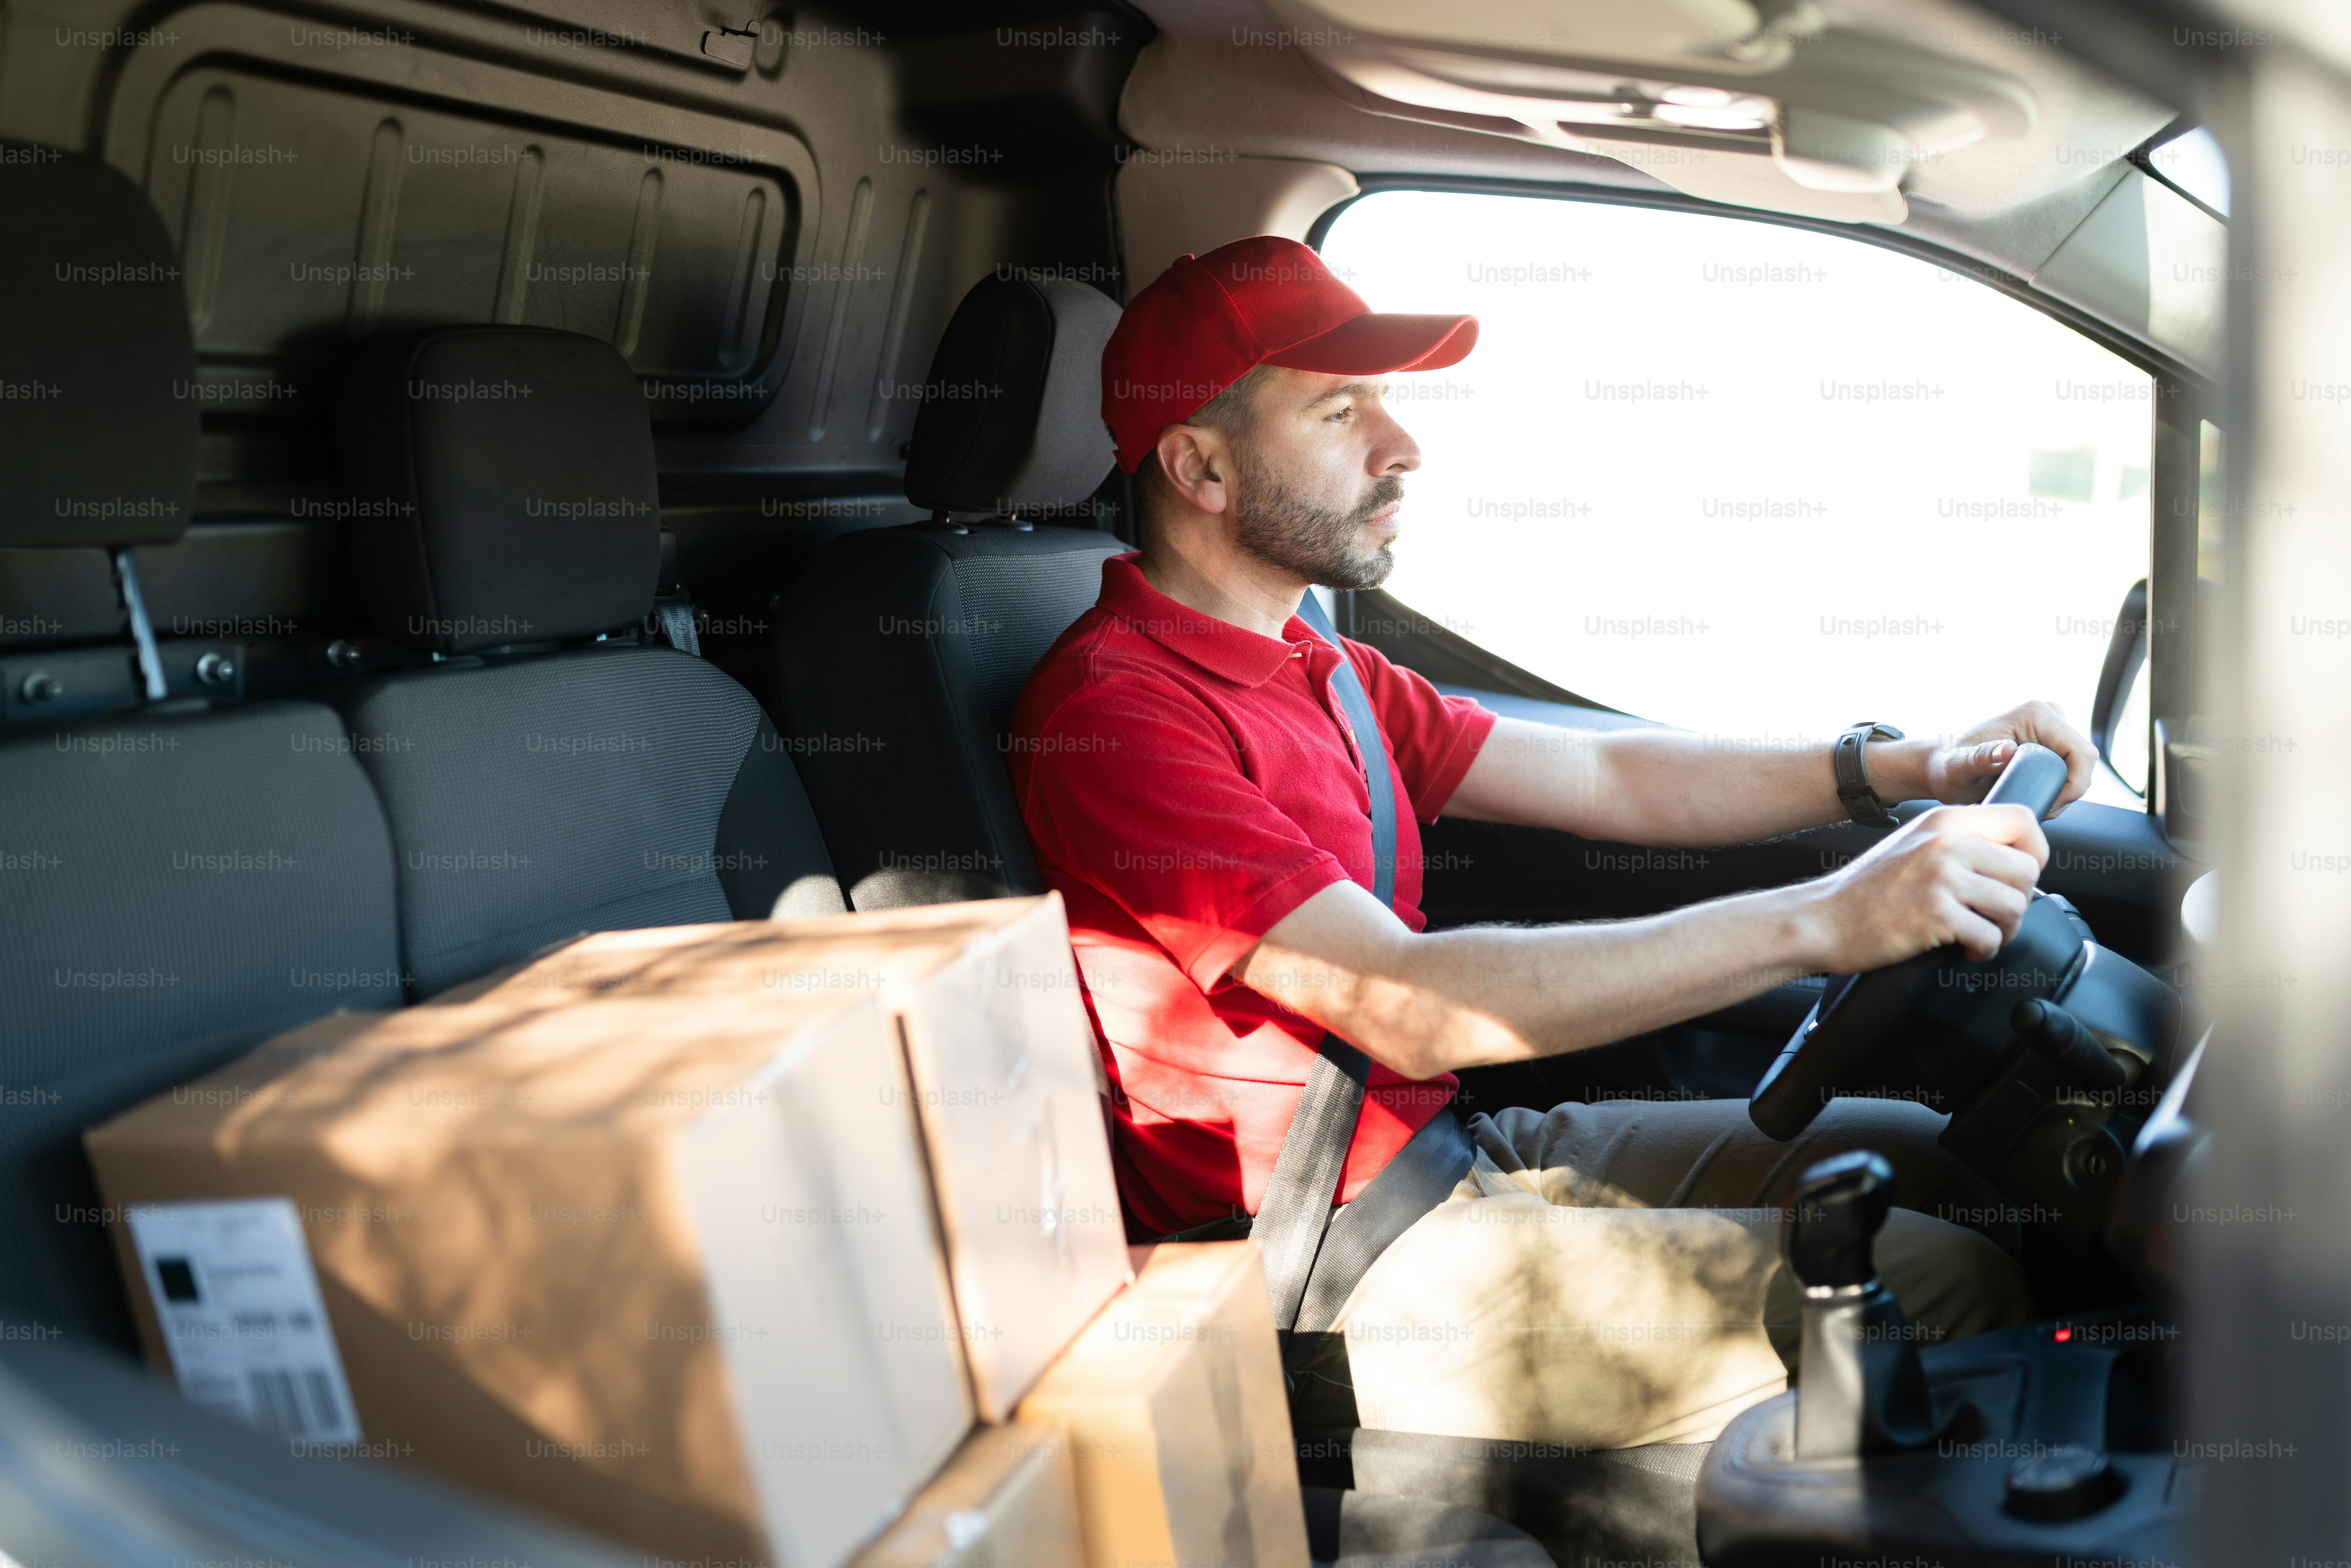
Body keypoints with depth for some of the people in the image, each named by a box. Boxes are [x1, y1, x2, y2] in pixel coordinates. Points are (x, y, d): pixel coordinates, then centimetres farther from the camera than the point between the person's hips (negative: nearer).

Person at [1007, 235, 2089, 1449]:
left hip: (1453, 1147, 10)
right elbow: (1408, 1009, -28)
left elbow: (1610, 780, 15)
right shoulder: (1112, 711, -20)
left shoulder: (1315, 676, 14)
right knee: (1942, 1290, -15)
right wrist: (1823, 921, -31)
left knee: (1917, 1154, 10)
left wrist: (1913, 769, 1)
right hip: (1339, 1285, -10)